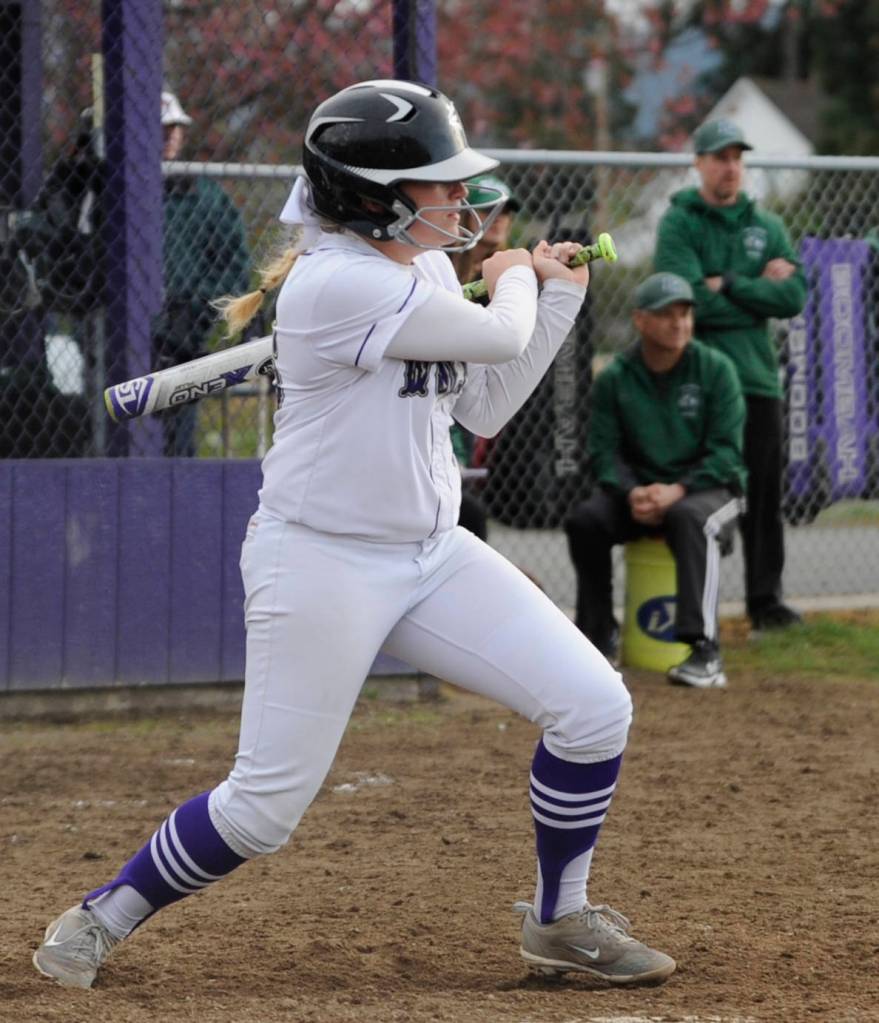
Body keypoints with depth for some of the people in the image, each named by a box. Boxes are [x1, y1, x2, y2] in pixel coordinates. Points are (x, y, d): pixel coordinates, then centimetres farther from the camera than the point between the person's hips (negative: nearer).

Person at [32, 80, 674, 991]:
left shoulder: (423, 268, 6)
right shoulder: (338, 282, -23)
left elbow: (485, 405, 13)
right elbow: (499, 337, -19)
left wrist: (558, 297, 8)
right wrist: (515, 279, 4)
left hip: (430, 555, 8)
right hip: (321, 565, -8)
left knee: (594, 707, -3)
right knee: (263, 807, -5)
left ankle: (560, 922, 16)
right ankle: (102, 918, 19)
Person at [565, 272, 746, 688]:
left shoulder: (715, 369, -7)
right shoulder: (614, 379, 0)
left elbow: (726, 452, -12)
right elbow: (604, 452, -1)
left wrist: (677, 491, -26)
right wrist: (631, 492, -22)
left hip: (708, 487, -3)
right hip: (638, 487, 3)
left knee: (689, 518, -37)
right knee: (584, 520, -24)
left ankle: (704, 651, -41)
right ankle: (599, 637, -6)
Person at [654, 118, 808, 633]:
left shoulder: (767, 226, 13)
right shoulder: (679, 224, 0)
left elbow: (795, 296, -1)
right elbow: (689, 299, -15)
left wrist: (728, 285, -9)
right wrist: (760, 290, -7)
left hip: (757, 378, 4)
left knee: (764, 494, 6)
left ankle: (766, 599, 13)